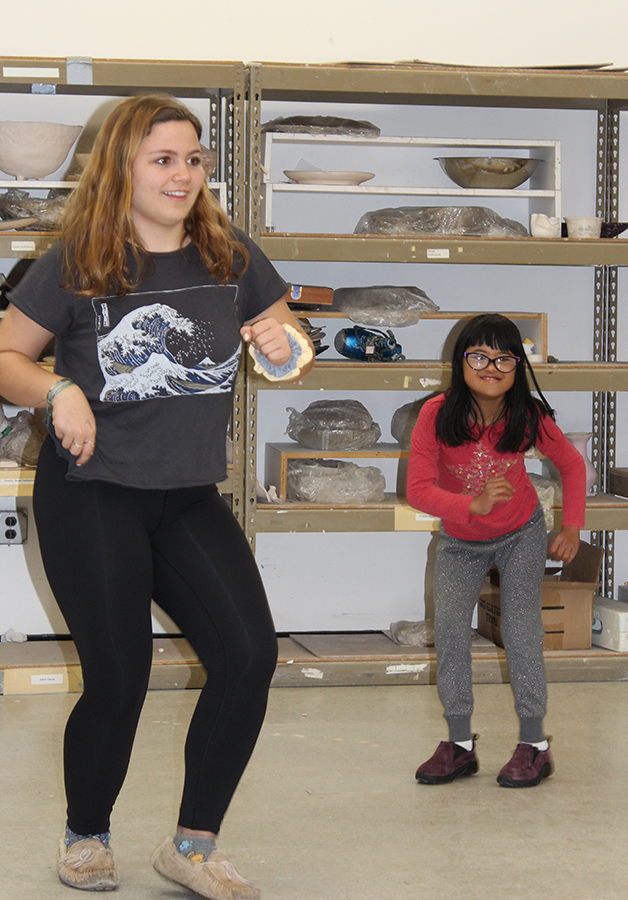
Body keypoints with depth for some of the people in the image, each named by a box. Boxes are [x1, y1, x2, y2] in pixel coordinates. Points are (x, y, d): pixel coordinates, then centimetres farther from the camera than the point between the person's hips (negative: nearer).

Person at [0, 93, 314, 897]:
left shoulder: (231, 258, 4)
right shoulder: (76, 264, -6)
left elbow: (292, 358, 16)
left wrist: (283, 346, -8)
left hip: (190, 498, 4)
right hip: (91, 494, -4)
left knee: (250, 655, -8)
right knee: (117, 680, -2)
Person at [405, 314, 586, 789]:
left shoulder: (529, 418, -22)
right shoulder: (437, 414, -26)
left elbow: (572, 464, -4)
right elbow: (418, 489, -27)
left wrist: (572, 527, -8)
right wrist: (475, 505, -40)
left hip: (522, 535, -1)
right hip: (460, 541, 1)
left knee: (521, 630, -10)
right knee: (449, 625, -12)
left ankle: (535, 744, 0)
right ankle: (460, 744, -1)